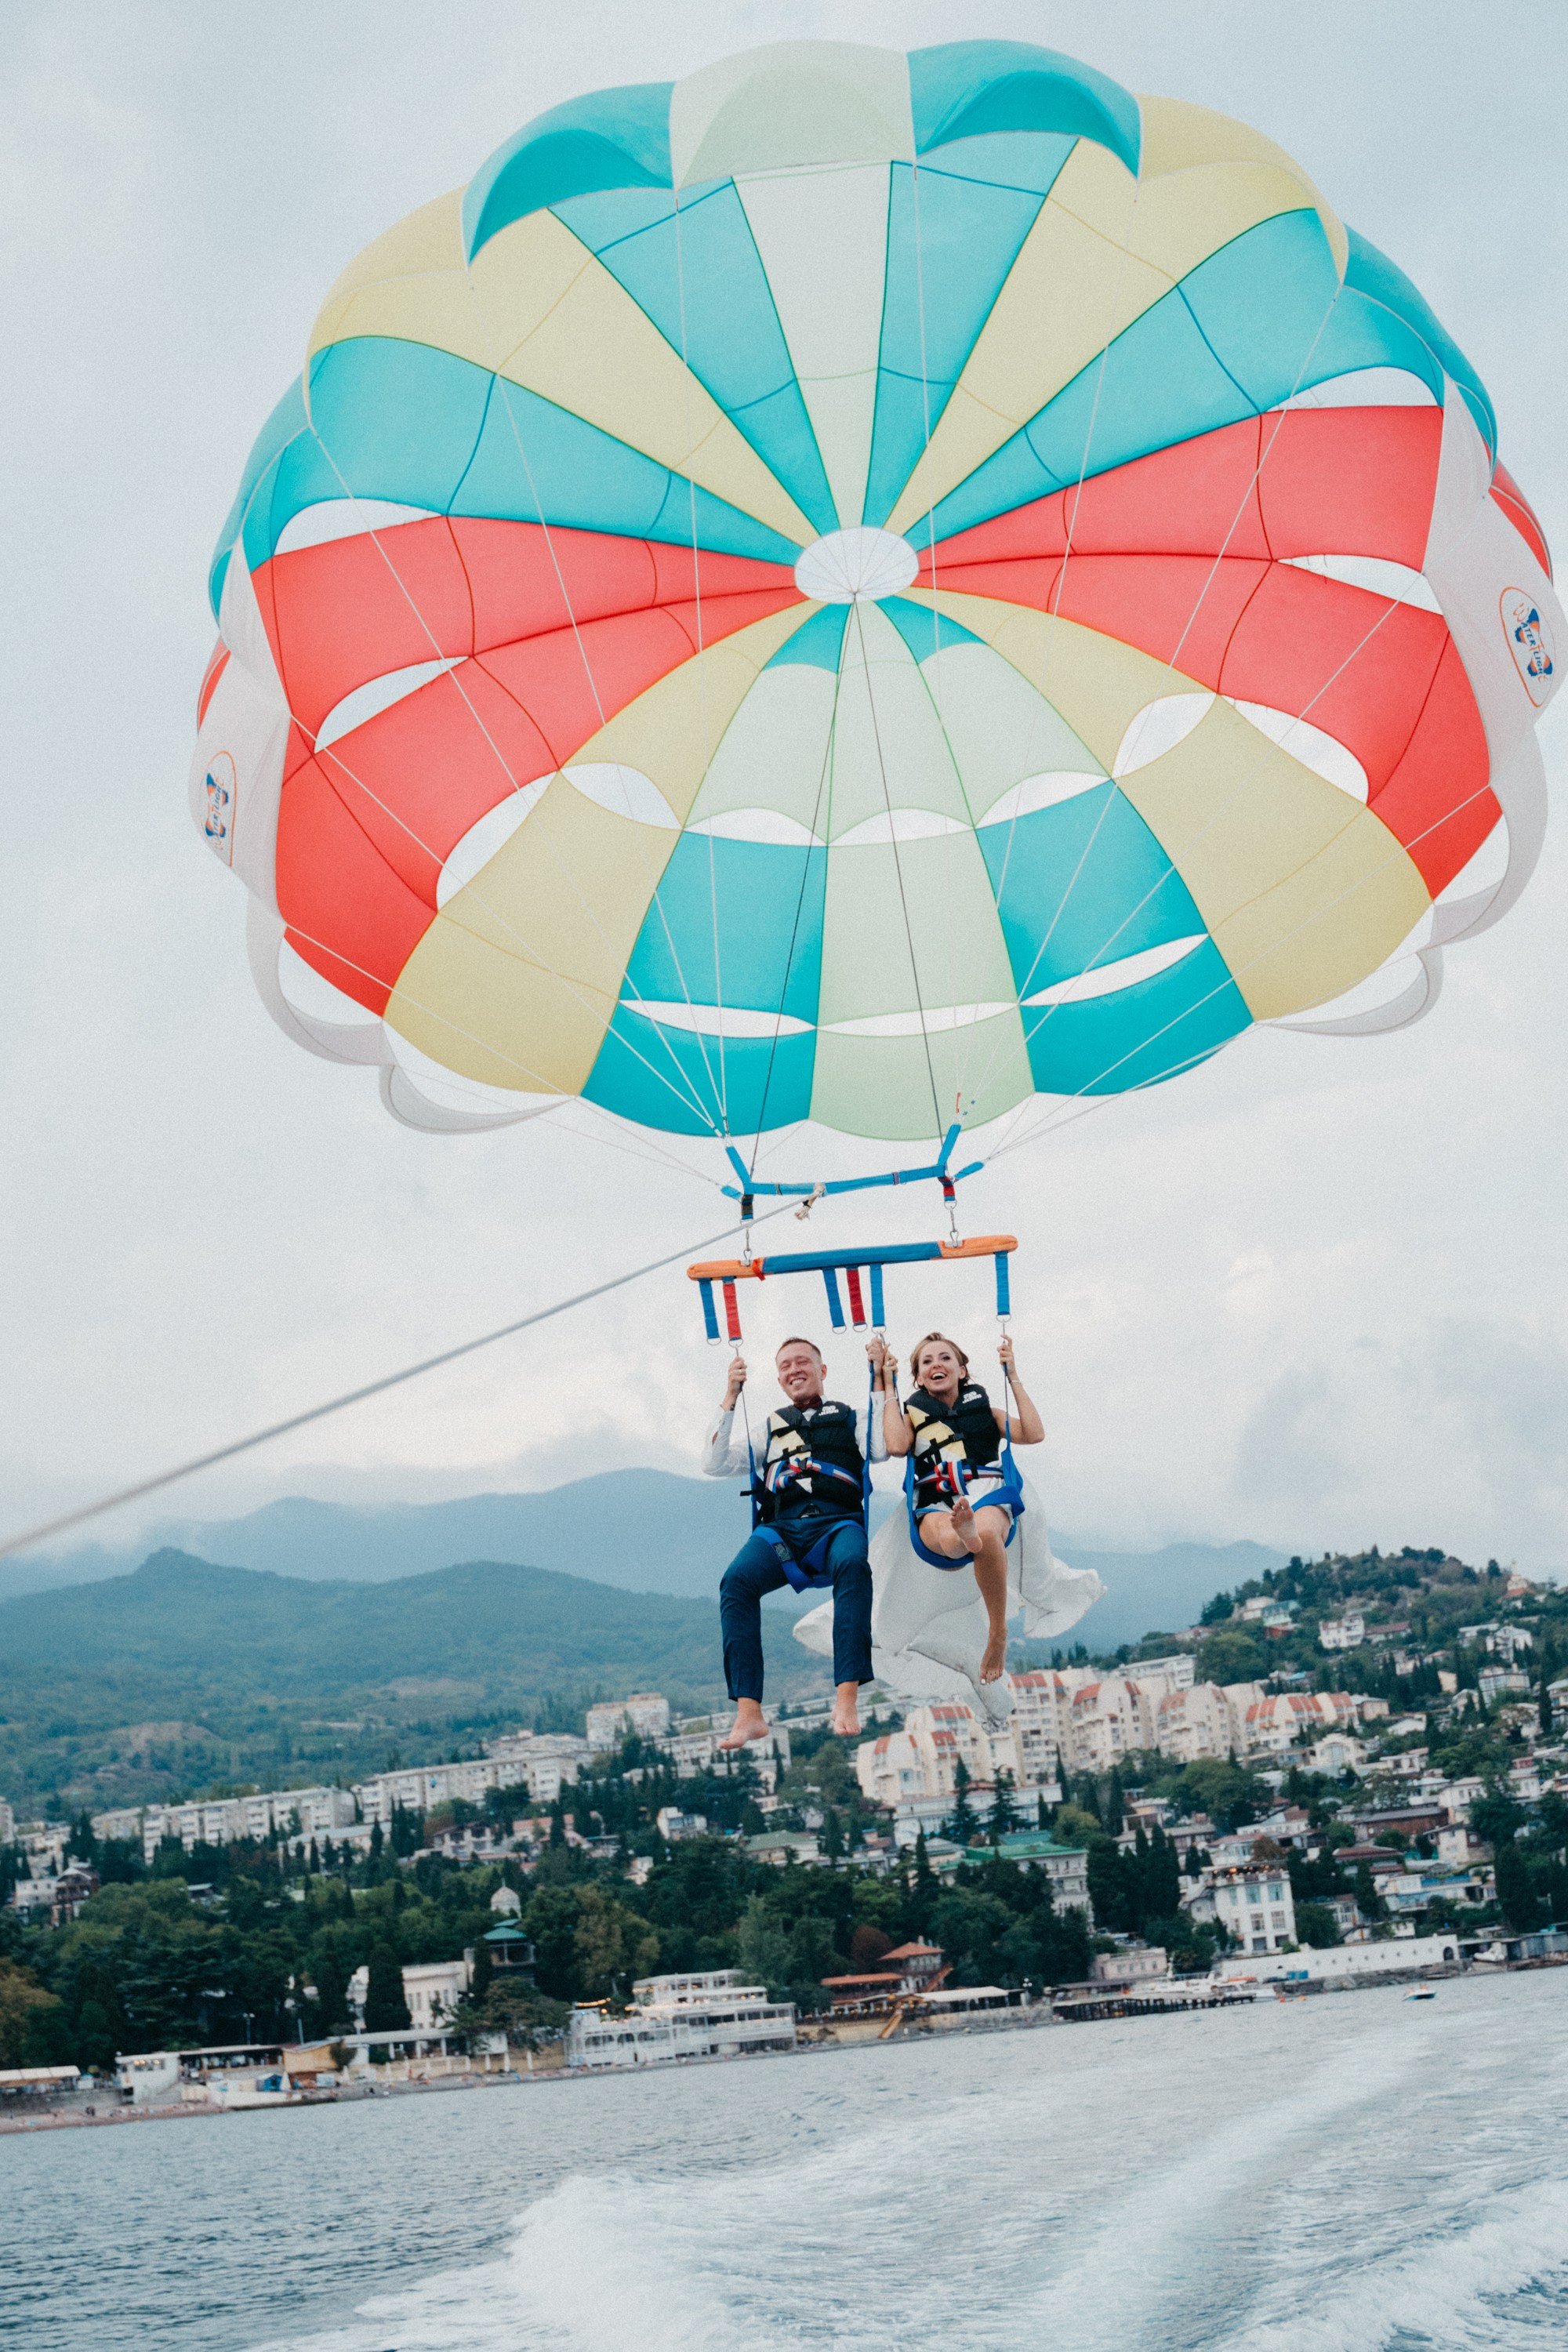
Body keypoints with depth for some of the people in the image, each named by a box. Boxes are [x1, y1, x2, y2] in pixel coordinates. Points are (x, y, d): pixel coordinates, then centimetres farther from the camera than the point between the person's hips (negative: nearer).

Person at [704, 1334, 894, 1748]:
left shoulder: (851, 1418, 22)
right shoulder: (769, 1428, 29)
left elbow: (883, 1448, 1)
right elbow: (715, 1465, 18)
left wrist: (883, 1381, 1)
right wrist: (731, 1398, 13)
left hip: (838, 1524, -2)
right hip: (781, 1530, 2)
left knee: (853, 1565, -39)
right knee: (737, 1579, -31)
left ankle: (846, 1701, -44)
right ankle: (749, 1713, -34)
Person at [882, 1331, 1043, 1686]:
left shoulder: (984, 1410, 23)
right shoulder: (913, 1414, 21)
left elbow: (1033, 1434, 7)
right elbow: (897, 1445, -3)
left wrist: (1013, 1377, 11)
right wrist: (888, 1387, 7)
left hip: (987, 1500, 0)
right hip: (936, 1508, 0)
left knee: (986, 1532, -40)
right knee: (949, 1538, -40)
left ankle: (998, 1634, -31)